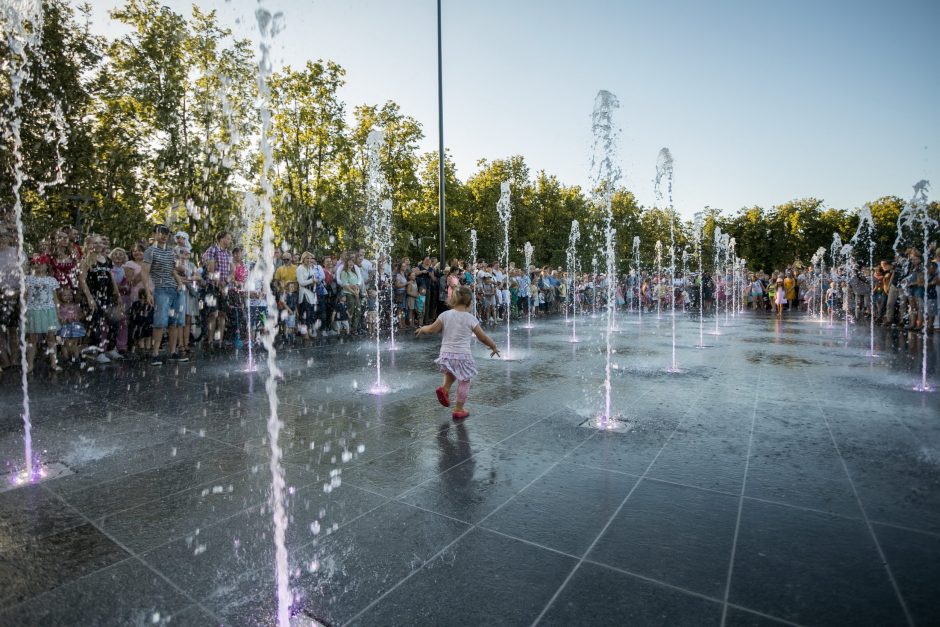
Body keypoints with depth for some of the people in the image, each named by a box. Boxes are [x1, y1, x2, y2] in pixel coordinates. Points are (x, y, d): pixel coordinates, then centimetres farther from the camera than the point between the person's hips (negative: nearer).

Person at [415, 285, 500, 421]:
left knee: (452, 371, 35)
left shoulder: (445, 315, -1)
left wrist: (422, 329, 18)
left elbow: (432, 330, -3)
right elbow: (482, 337, -1)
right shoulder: (470, 318, -6)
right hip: (463, 356, -3)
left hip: (446, 355, 3)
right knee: (464, 381, 15)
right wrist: (493, 346, 15)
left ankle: (444, 388, 13)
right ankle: (459, 410, 22)